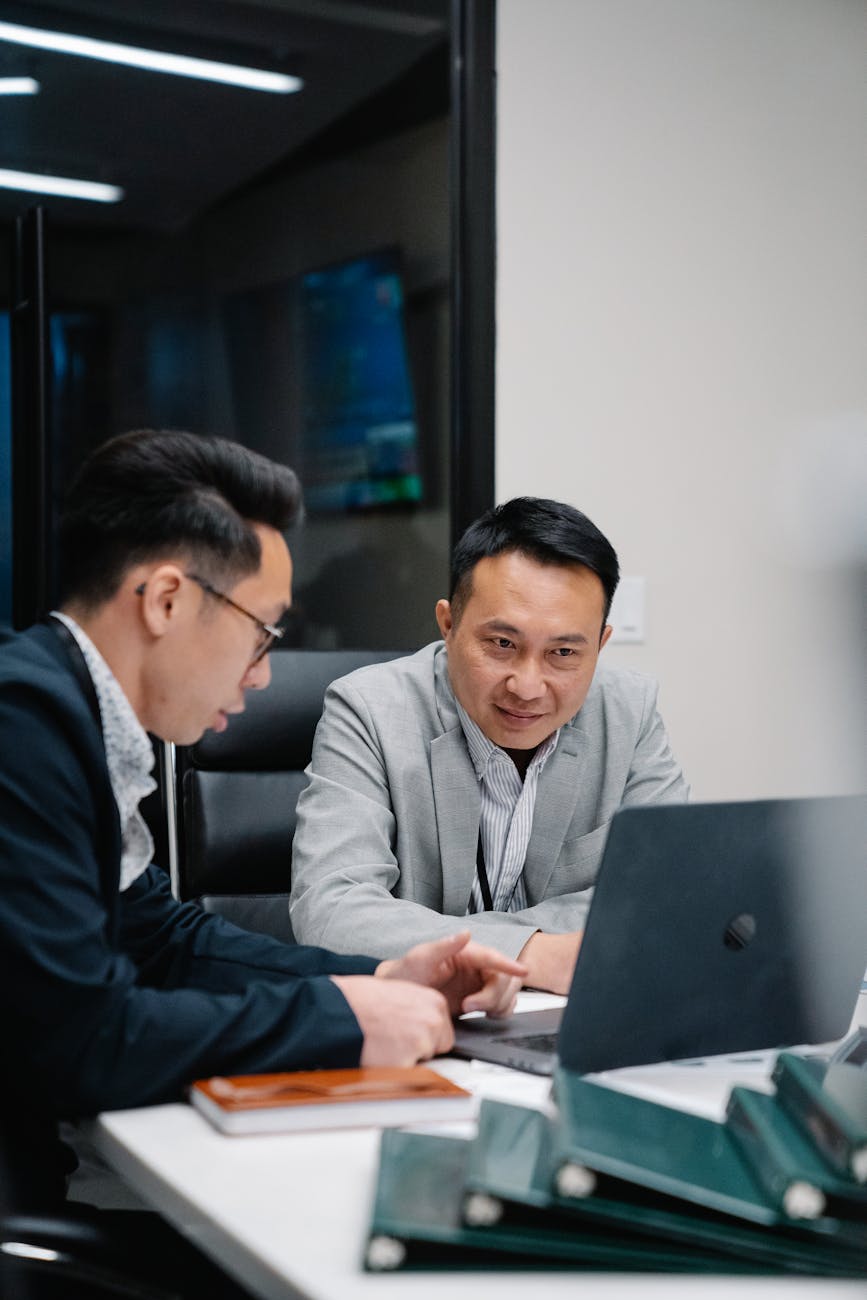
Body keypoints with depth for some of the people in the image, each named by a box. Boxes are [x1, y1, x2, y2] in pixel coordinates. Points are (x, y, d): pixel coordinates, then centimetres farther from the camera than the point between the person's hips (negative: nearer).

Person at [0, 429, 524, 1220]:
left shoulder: (71, 707, 7)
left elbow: (163, 938, 15)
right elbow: (79, 1036, -27)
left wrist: (382, 979, 4)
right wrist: (338, 1017, -15)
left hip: (64, 1132, 9)